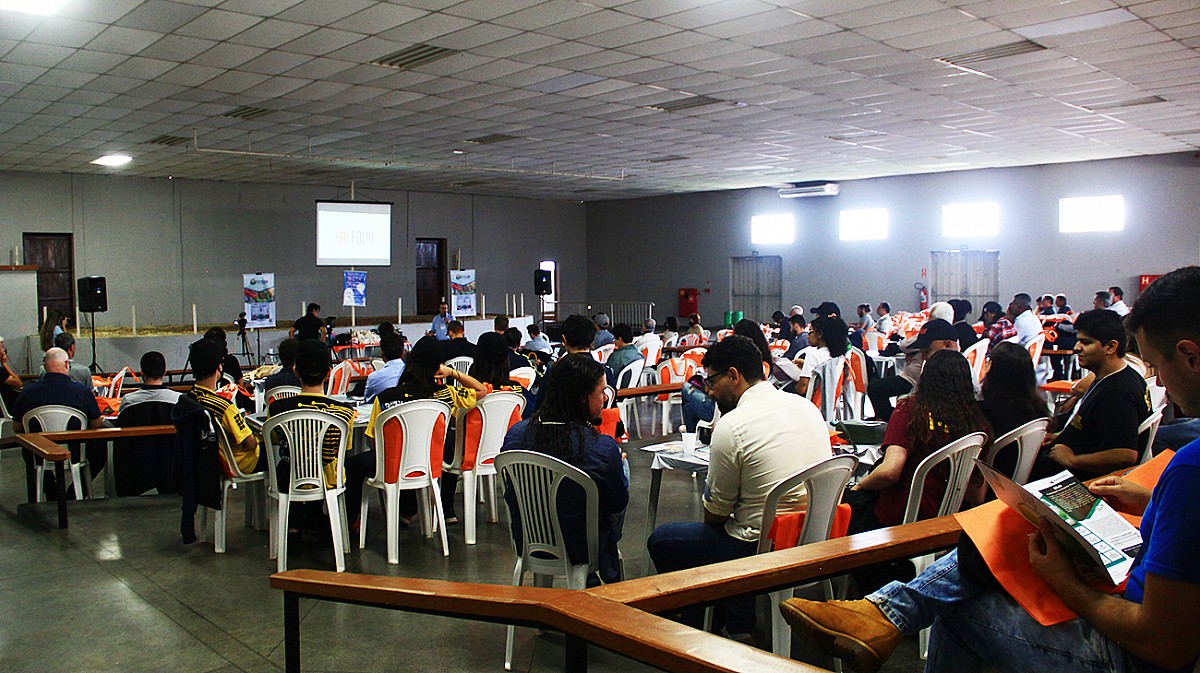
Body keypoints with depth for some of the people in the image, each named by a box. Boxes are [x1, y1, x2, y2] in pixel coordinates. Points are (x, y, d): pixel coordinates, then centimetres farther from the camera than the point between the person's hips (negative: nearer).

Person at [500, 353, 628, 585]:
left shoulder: (515, 435, -16)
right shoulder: (604, 449, -29)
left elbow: (511, 495, 2)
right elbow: (618, 503, -10)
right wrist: (619, 462, 10)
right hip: (580, 550, -4)